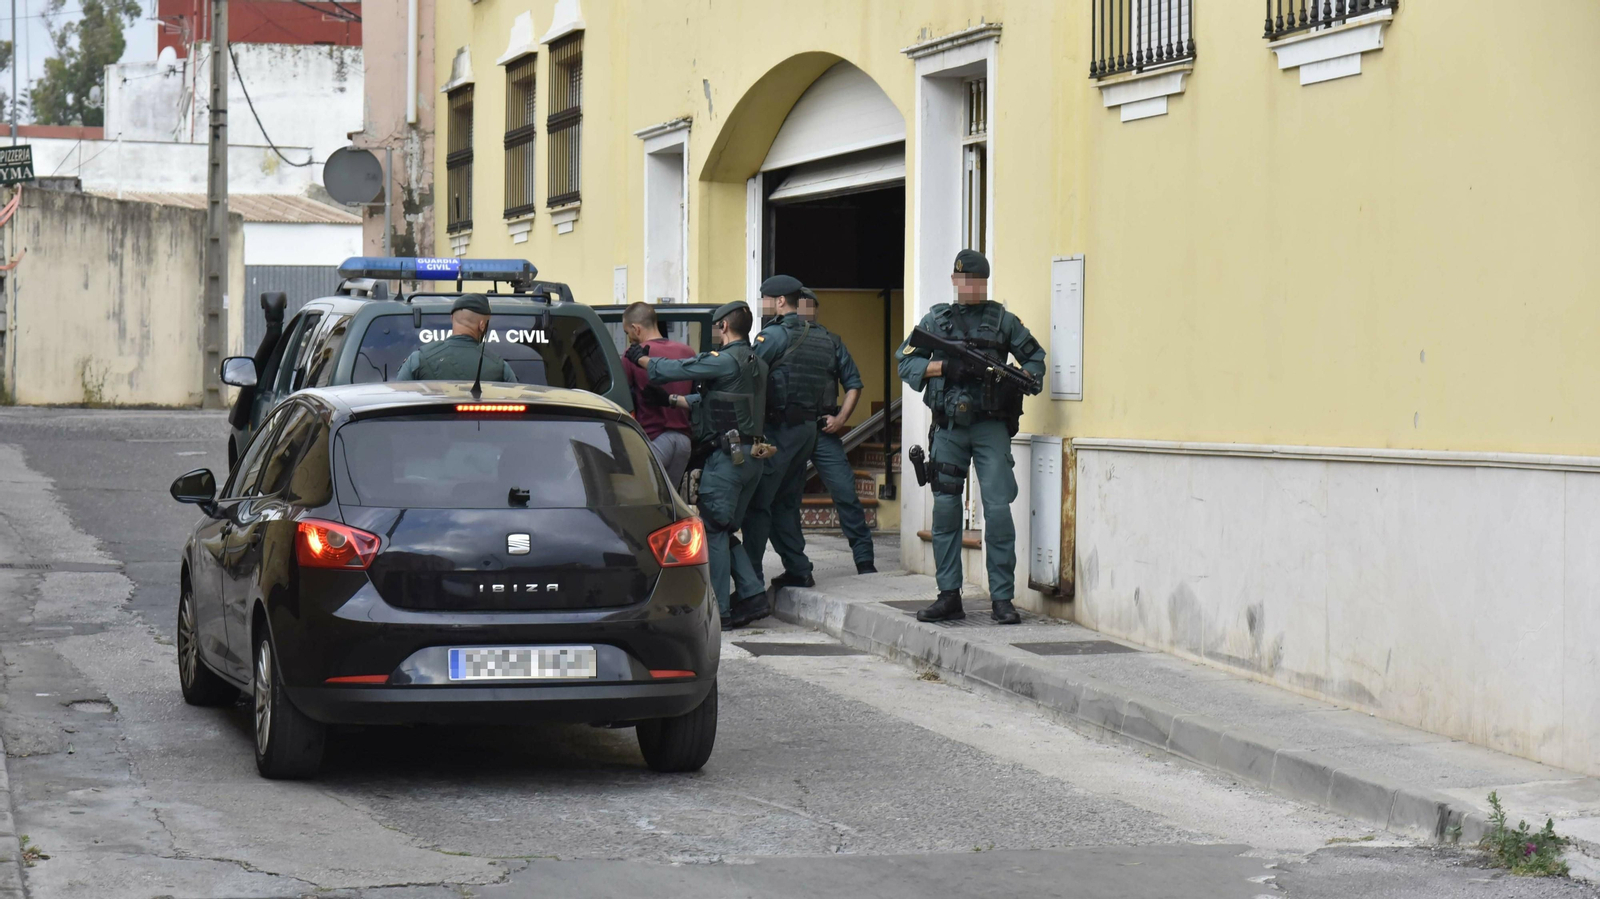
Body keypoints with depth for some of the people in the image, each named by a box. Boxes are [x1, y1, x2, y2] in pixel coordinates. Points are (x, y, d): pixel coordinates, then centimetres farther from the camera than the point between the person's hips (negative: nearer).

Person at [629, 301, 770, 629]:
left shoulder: (726, 360, -12)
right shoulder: (755, 364, 16)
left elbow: (674, 370, -11)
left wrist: (640, 358, 6)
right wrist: (673, 400, 21)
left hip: (727, 455, -9)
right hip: (752, 455, 9)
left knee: (712, 530, -3)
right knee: (725, 530, 16)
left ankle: (718, 611, -4)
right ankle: (752, 595, 8)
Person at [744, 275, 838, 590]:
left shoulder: (774, 335, -12)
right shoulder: (822, 337, 13)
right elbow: (828, 381, 15)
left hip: (779, 428, -8)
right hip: (809, 426, 8)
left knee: (758, 503, -5)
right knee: (786, 503, 17)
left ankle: (751, 577, -8)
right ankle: (798, 570, 16)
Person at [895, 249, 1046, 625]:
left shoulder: (1003, 320, 8)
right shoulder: (936, 319, 11)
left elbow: (1035, 357, 13)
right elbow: (905, 362, 7)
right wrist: (946, 367, -9)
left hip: (991, 427, -2)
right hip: (948, 427, 2)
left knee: (998, 510, -8)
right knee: (945, 510, 3)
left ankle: (1002, 599, -4)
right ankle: (949, 596, 9)